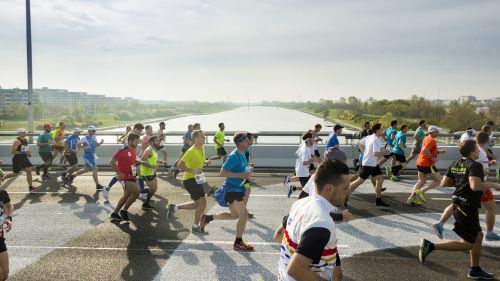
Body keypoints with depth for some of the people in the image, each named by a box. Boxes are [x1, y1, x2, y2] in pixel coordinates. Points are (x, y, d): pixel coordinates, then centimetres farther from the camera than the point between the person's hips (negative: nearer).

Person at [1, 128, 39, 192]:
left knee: (29, 171, -4)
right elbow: (13, 152, -21)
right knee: (15, 174, 7)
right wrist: (24, 152, -26)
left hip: (24, 158, 7)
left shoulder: (25, 140, 7)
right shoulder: (17, 141, -17)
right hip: (17, 159, -7)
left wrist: (29, 152, 2)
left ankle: (30, 187, -3)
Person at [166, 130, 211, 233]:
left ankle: (174, 207, 26)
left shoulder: (202, 149, 8)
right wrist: (192, 170, -31)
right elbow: (180, 164, -23)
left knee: (198, 204, 14)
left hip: (196, 179, 9)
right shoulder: (191, 151, -19)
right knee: (202, 202, -8)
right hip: (190, 179, -9)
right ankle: (196, 227, 8)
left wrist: (206, 162, 8)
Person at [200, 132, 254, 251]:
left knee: (234, 215, 19)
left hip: (237, 188, 10)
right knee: (244, 215, -7)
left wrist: (247, 172, 6)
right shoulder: (234, 156, -21)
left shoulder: (242, 154, 7)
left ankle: (207, 218, 30)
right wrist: (241, 175, -26)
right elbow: (222, 172, -25)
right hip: (231, 189, -10)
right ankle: (238, 243, 10)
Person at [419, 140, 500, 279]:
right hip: (467, 207, -10)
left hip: (459, 204, 10)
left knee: (478, 236, 22)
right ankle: (431, 246, -6)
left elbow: (444, 183, 7)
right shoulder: (475, 165, -17)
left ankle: (475, 270, 31)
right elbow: (475, 186, -31)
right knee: (467, 244, 1)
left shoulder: (455, 164, 7)